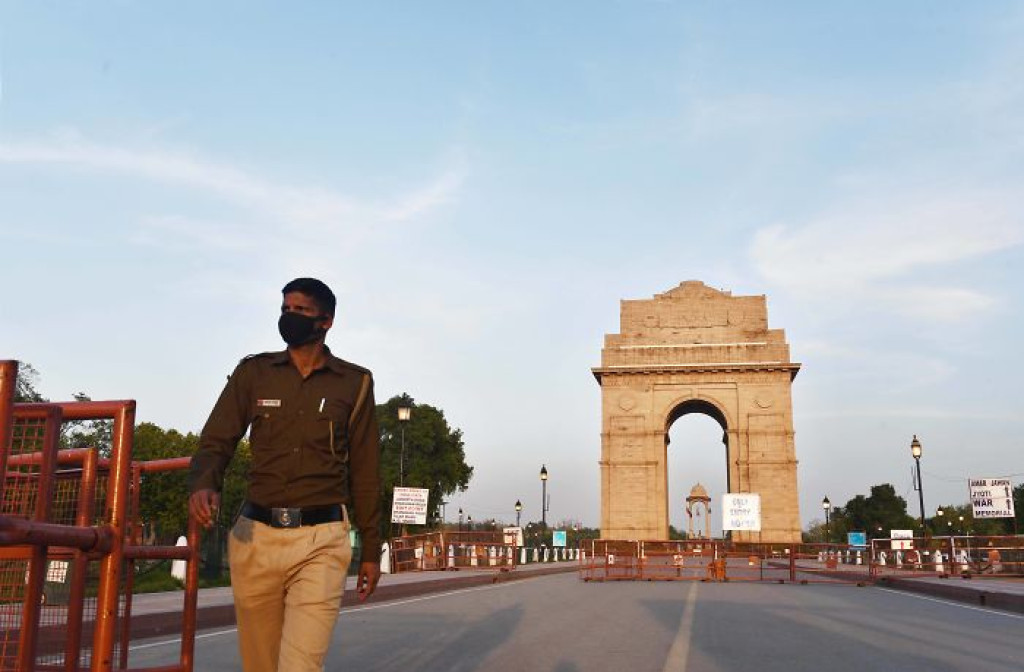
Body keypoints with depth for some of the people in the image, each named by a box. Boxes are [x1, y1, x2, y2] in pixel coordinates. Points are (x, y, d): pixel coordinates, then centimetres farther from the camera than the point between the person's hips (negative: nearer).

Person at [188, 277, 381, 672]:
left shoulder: (355, 384, 6)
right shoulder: (253, 373, 8)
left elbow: (365, 472, 9)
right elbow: (215, 443, 5)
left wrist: (371, 550, 10)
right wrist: (203, 484, -18)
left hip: (321, 540, -2)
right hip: (256, 535, 2)